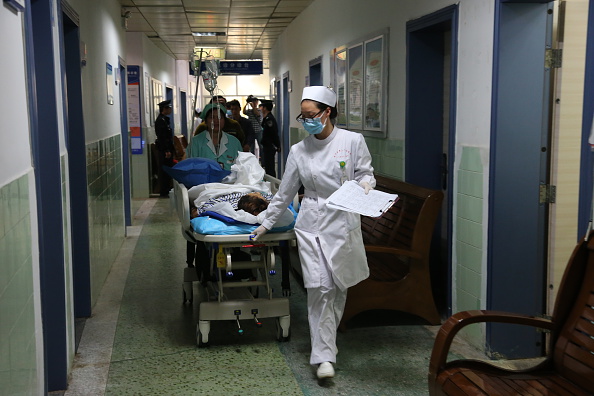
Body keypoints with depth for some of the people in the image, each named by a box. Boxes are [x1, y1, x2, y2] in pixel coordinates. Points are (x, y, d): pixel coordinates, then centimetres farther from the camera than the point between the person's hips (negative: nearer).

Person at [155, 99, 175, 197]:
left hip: (167, 149, 10)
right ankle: (164, 193, -1)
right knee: (164, 171, -5)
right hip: (164, 150, -10)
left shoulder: (164, 119, 17)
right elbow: (161, 137, -20)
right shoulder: (161, 120, -15)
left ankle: (166, 191, 19)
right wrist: (166, 151, -22)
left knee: (167, 171, 13)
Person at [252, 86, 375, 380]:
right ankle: (324, 355, -3)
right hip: (311, 224, 0)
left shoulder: (352, 141, -2)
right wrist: (266, 223, 16)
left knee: (338, 287, 9)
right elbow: (285, 192, 12)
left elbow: (365, 173, 6)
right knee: (319, 287, -8)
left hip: (343, 223, 0)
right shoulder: (299, 151, 5)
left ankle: (327, 339, 32)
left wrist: (365, 184, -18)